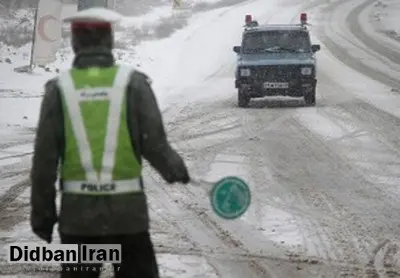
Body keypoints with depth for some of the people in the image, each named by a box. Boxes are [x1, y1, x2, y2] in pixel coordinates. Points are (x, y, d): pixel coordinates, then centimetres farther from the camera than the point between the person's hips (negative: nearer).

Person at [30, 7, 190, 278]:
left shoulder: (60, 88, -2)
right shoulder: (133, 82, -4)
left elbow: (45, 158, -2)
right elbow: (155, 145, -7)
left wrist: (42, 213, 7)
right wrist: (176, 169, 14)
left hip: (77, 212, 1)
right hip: (128, 209, -1)